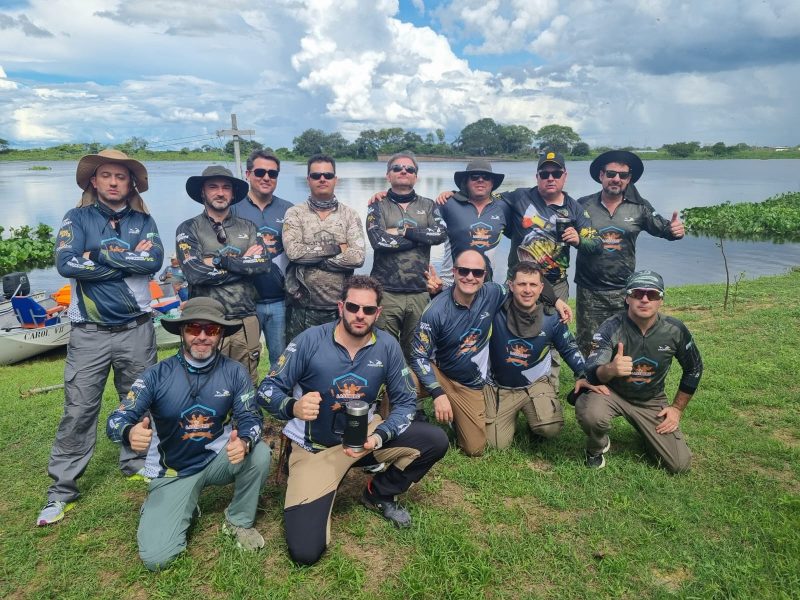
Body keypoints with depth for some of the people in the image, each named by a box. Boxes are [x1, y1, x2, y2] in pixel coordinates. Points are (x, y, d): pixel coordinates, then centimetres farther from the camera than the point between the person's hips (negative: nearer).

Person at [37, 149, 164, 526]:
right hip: (89, 332, -2)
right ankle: (61, 490, 12)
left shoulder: (143, 221, 7)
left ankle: (137, 464, 32)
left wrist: (100, 255, -12)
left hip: (136, 329, 2)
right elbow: (66, 264, -15)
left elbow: (155, 260, -12)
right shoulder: (77, 219, 3)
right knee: (78, 411, 1)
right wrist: (129, 260, -12)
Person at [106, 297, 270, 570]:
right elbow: (116, 420, -16)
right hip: (173, 472, -1)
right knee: (156, 557, -16)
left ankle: (239, 521, -1)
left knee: (259, 453, -30)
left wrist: (243, 442, -38)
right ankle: (184, 508, 20)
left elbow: (250, 418, -13)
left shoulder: (235, 372, -10)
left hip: (218, 460, 1)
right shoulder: (157, 375, -13)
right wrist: (130, 433, -42)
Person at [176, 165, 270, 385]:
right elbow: (196, 273, -14)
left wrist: (220, 260, -11)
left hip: (246, 321, 3)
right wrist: (244, 262, -7)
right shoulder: (188, 229, 2)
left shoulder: (247, 227, 11)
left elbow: (264, 264, -5)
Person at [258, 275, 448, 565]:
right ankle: (318, 492, 19)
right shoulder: (310, 340, -18)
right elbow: (267, 389, -14)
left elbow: (405, 402, -4)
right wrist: (293, 407, -37)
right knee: (305, 551, -15)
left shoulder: (387, 346, -9)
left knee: (435, 441, -15)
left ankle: (379, 494, 11)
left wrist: (378, 438, -23)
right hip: (315, 446, -3)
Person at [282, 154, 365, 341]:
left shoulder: (350, 215, 4)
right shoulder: (294, 214, 2)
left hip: (340, 306, 1)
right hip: (303, 307, -1)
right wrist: (336, 248, -12)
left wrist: (313, 260, -12)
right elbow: (293, 251, -15)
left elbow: (357, 257, -11)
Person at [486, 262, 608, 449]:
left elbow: (569, 349, 4)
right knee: (497, 444, -5)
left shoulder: (551, 318, -8)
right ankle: (513, 416, 29)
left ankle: (533, 420, 15)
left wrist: (583, 376, -9)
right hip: (499, 388, -1)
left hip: (536, 384, 1)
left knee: (550, 428, -24)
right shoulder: (496, 310, -17)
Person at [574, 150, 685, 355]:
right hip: (589, 291, -1)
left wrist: (674, 230, -15)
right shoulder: (583, 205, -3)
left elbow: (662, 228, 7)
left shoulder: (639, 207, 2)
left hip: (624, 291, 2)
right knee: (587, 346, 9)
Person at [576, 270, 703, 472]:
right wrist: (610, 369, -54)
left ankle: (648, 433, 29)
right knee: (590, 413, -36)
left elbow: (694, 369, 6)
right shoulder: (611, 327, -22)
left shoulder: (675, 330, -12)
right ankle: (597, 448, 1)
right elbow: (592, 374, -31)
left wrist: (677, 408, 5)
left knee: (680, 465, -4)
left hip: (652, 401, 3)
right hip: (611, 393, -3)